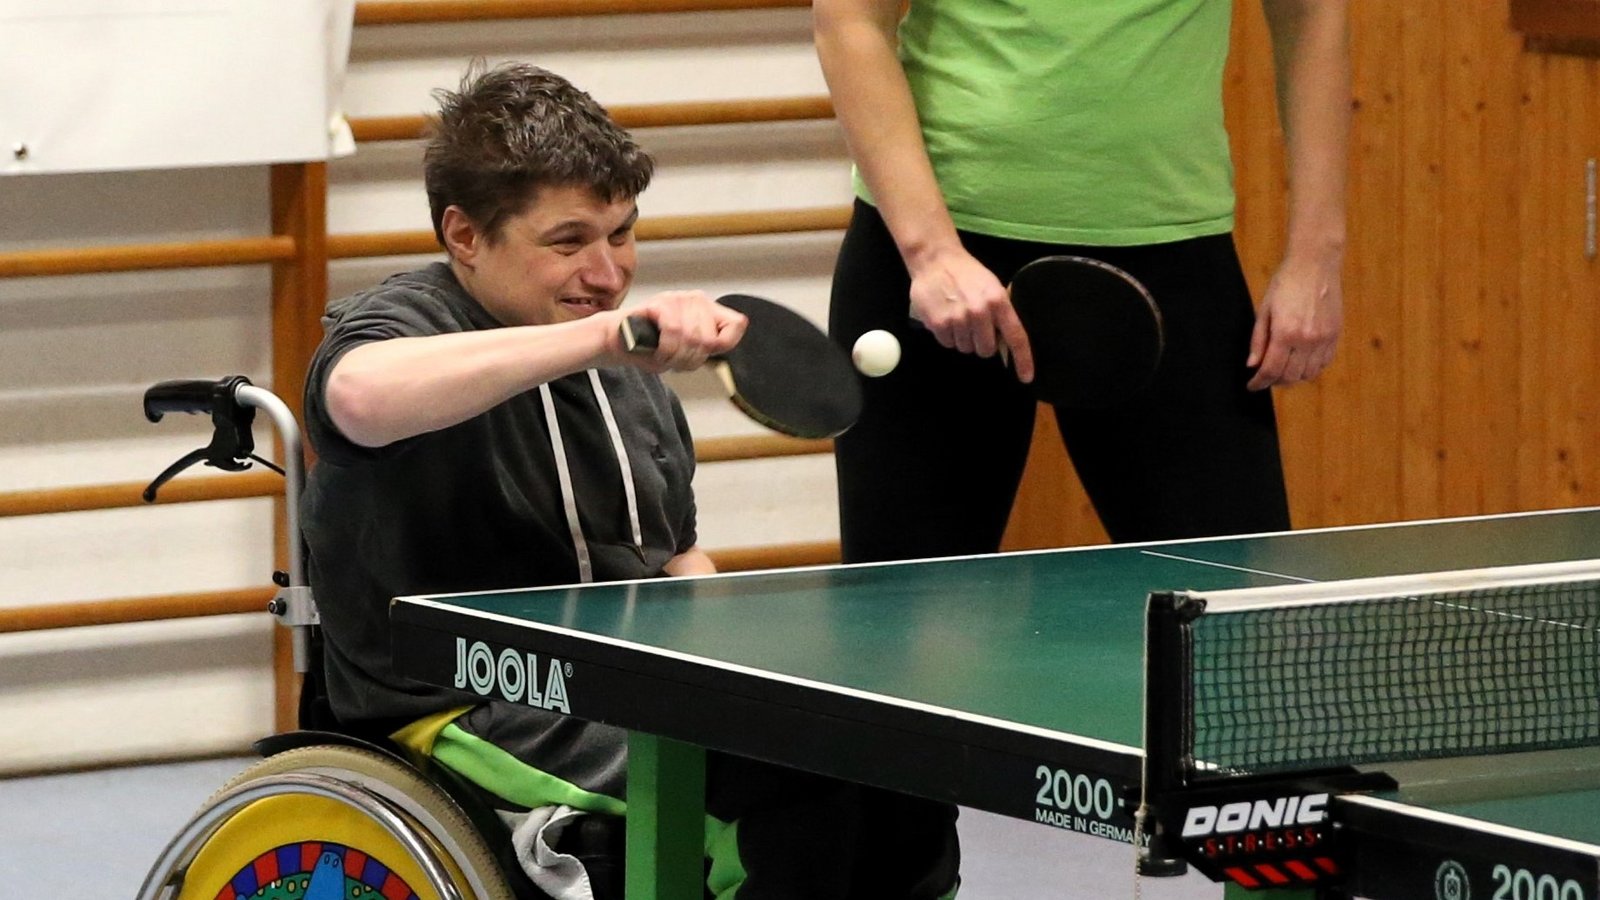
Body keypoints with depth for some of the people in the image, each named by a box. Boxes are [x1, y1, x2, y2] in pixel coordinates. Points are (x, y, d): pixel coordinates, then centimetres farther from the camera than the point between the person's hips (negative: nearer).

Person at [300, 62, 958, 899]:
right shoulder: (405, 319, -8)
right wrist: (603, 334, -41)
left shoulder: (628, 369, 18)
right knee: (804, 769, -27)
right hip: (481, 716, -8)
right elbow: (363, 397, -35)